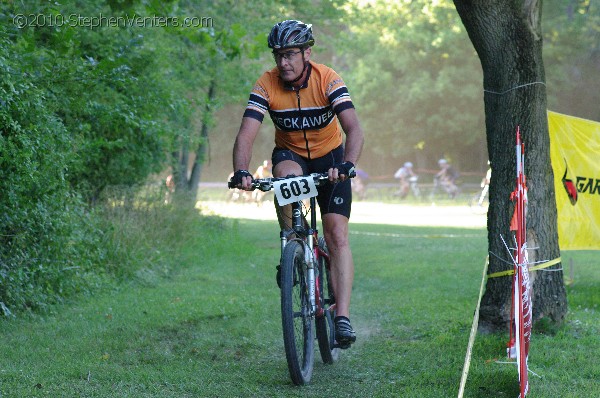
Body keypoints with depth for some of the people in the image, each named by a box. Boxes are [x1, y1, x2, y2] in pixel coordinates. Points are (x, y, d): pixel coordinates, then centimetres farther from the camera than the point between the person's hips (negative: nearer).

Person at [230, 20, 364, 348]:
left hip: (329, 158, -1)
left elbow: (354, 129, -33)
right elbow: (246, 134, -27)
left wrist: (347, 164, -52)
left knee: (337, 236, -13)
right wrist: (241, 172, -45)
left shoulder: (328, 80, -23)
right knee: (287, 177, -36)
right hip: (289, 155, 1)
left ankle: (342, 317, -14)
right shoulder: (267, 84, -19)